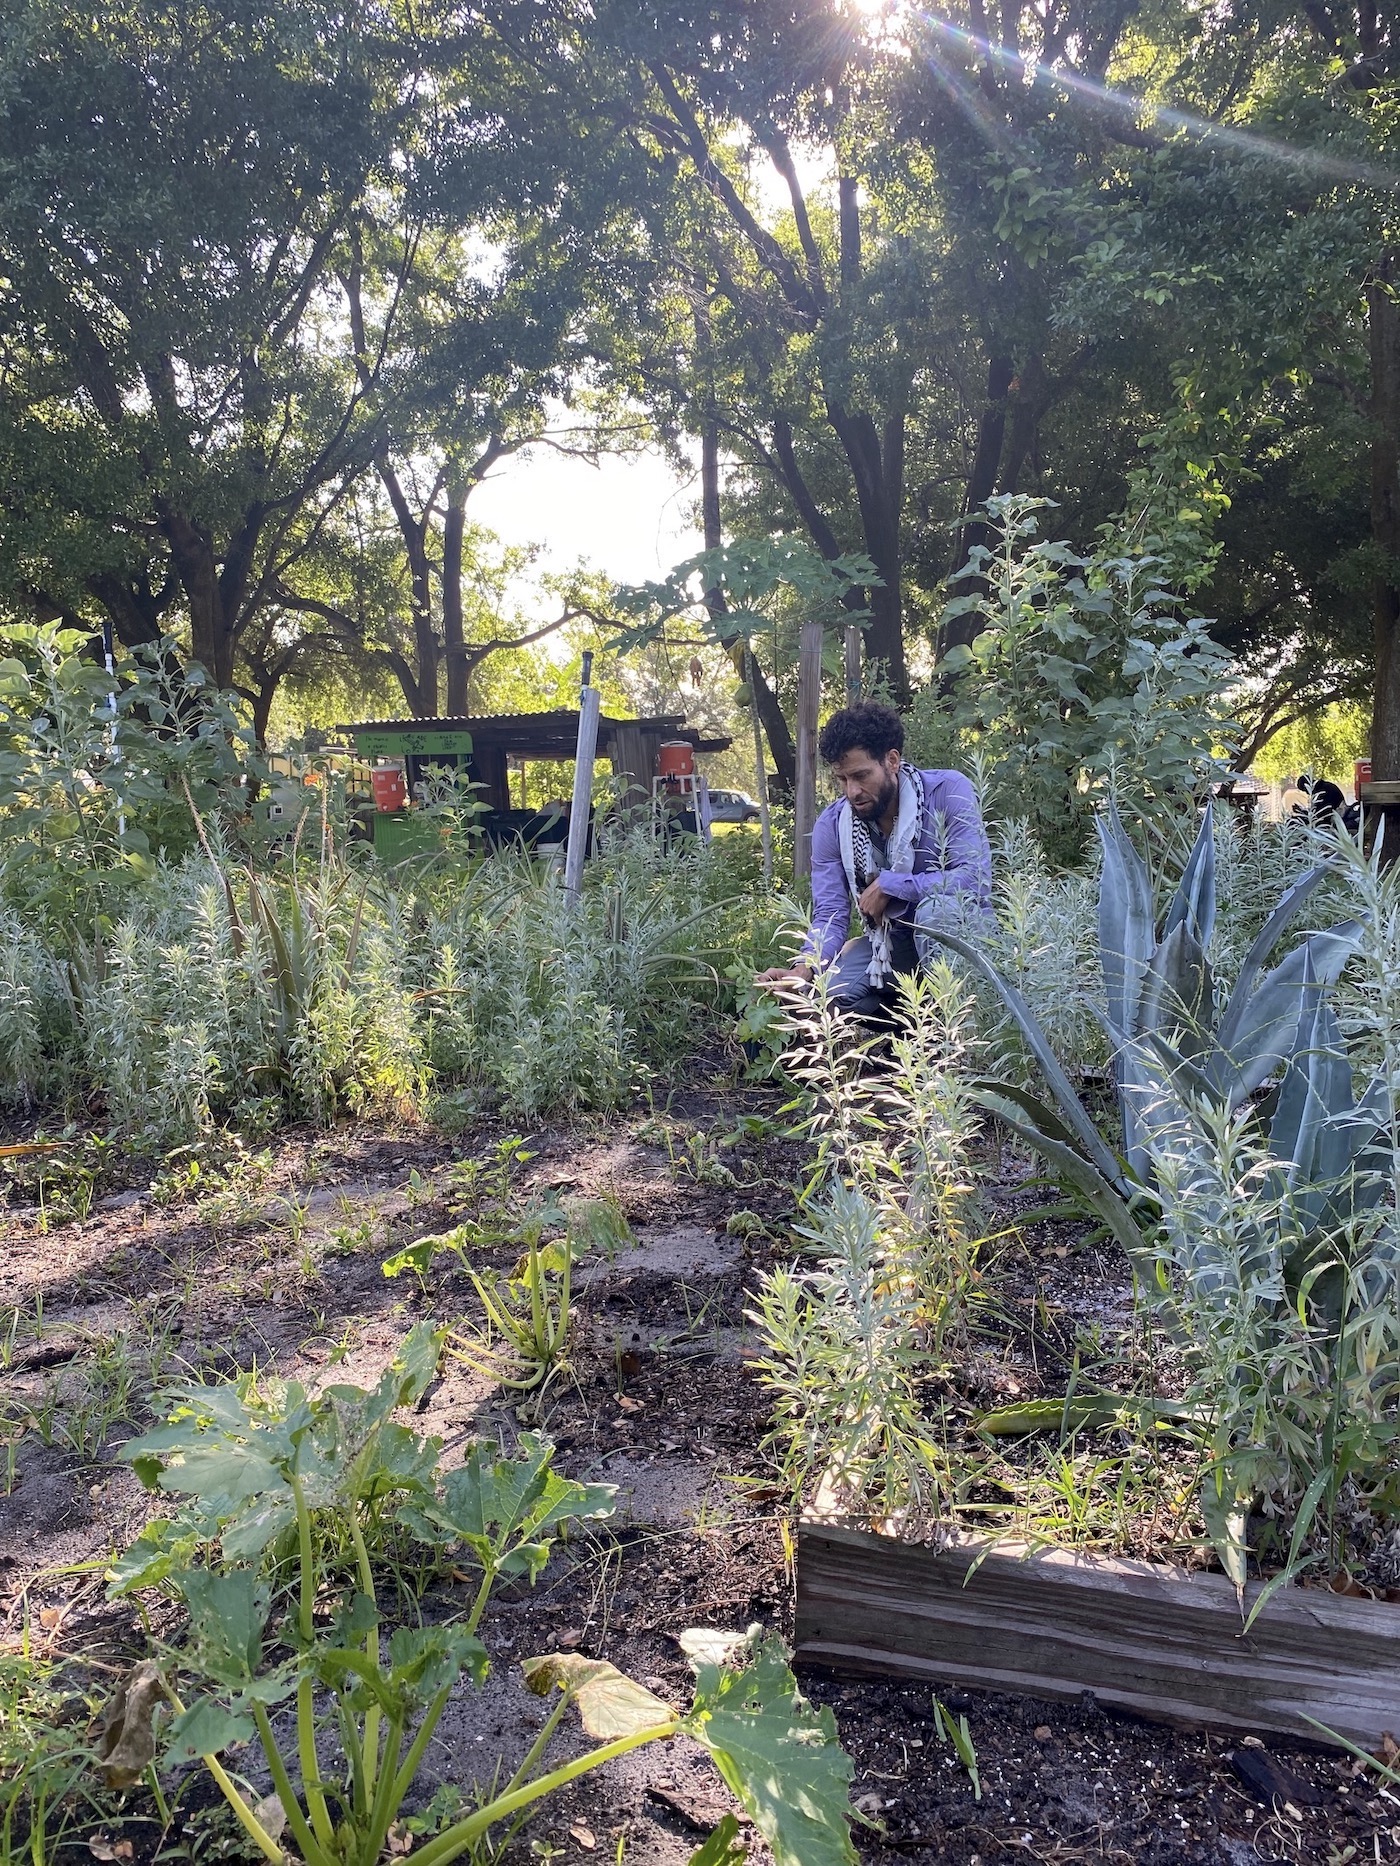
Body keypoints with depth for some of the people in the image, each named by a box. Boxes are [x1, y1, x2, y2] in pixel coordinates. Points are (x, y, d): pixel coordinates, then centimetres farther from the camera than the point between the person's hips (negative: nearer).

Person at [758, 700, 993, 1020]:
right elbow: (830, 914, -13)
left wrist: (887, 885, -24)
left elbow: (974, 877, -28)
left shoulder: (948, 793, -19)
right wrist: (804, 969, -34)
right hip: (887, 943, 4)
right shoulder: (831, 826, -8)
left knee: (936, 909, -37)